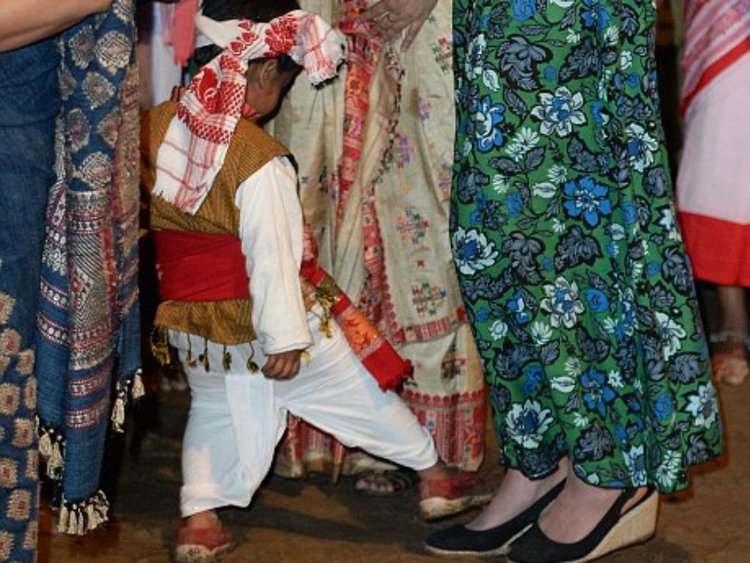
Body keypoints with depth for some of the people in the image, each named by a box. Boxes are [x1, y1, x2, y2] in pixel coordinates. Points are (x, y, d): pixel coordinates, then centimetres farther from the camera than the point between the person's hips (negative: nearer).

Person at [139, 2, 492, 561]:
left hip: (190, 317, 5)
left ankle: (199, 518, 14)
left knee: (214, 408, 23)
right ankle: (435, 476, 26)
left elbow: (150, 215, 6)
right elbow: (272, 255, -23)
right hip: (263, 318, -5)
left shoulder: (159, 125, -5)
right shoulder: (259, 160, -25)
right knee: (359, 385, 11)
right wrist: (286, 337, -17)